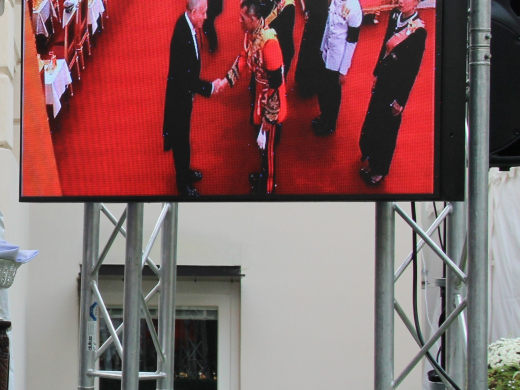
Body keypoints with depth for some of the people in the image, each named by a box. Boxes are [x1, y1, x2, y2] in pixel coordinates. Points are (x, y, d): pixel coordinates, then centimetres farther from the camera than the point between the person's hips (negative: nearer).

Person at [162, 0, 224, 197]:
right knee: (180, 138, 10)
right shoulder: (182, 36, -35)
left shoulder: (187, 24, -7)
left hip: (184, 92, 9)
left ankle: (185, 171, 47)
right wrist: (210, 87, -23)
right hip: (179, 94, -9)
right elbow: (187, 77, -30)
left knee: (183, 135, 27)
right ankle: (183, 184, 28)